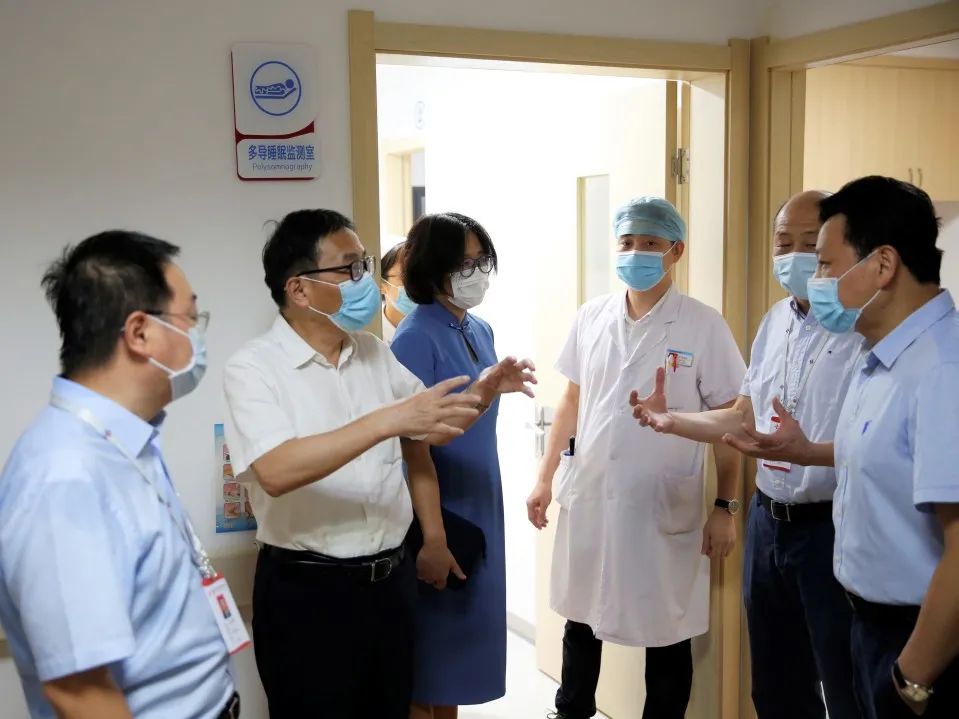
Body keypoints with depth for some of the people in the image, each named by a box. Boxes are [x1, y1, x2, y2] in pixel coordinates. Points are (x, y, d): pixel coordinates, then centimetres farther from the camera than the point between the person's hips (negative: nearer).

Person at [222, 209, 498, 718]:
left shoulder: (375, 354, 6)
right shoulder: (253, 368, -13)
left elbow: (419, 440, 16)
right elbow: (276, 472, -29)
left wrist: (434, 539, 11)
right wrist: (386, 420, -33)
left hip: (391, 578, 6)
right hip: (306, 591, -5)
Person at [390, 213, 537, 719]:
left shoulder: (480, 330, 8)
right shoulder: (416, 336, -16)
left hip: (479, 504, 8)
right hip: (436, 510, -8)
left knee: (467, 620, 17)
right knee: (432, 627, 4)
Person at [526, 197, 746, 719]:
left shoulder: (704, 327, -8)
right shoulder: (591, 317, 3)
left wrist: (725, 508, -8)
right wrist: (545, 477, 8)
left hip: (664, 507, -4)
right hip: (588, 496, 4)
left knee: (666, 630, 8)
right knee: (581, 615, 19)